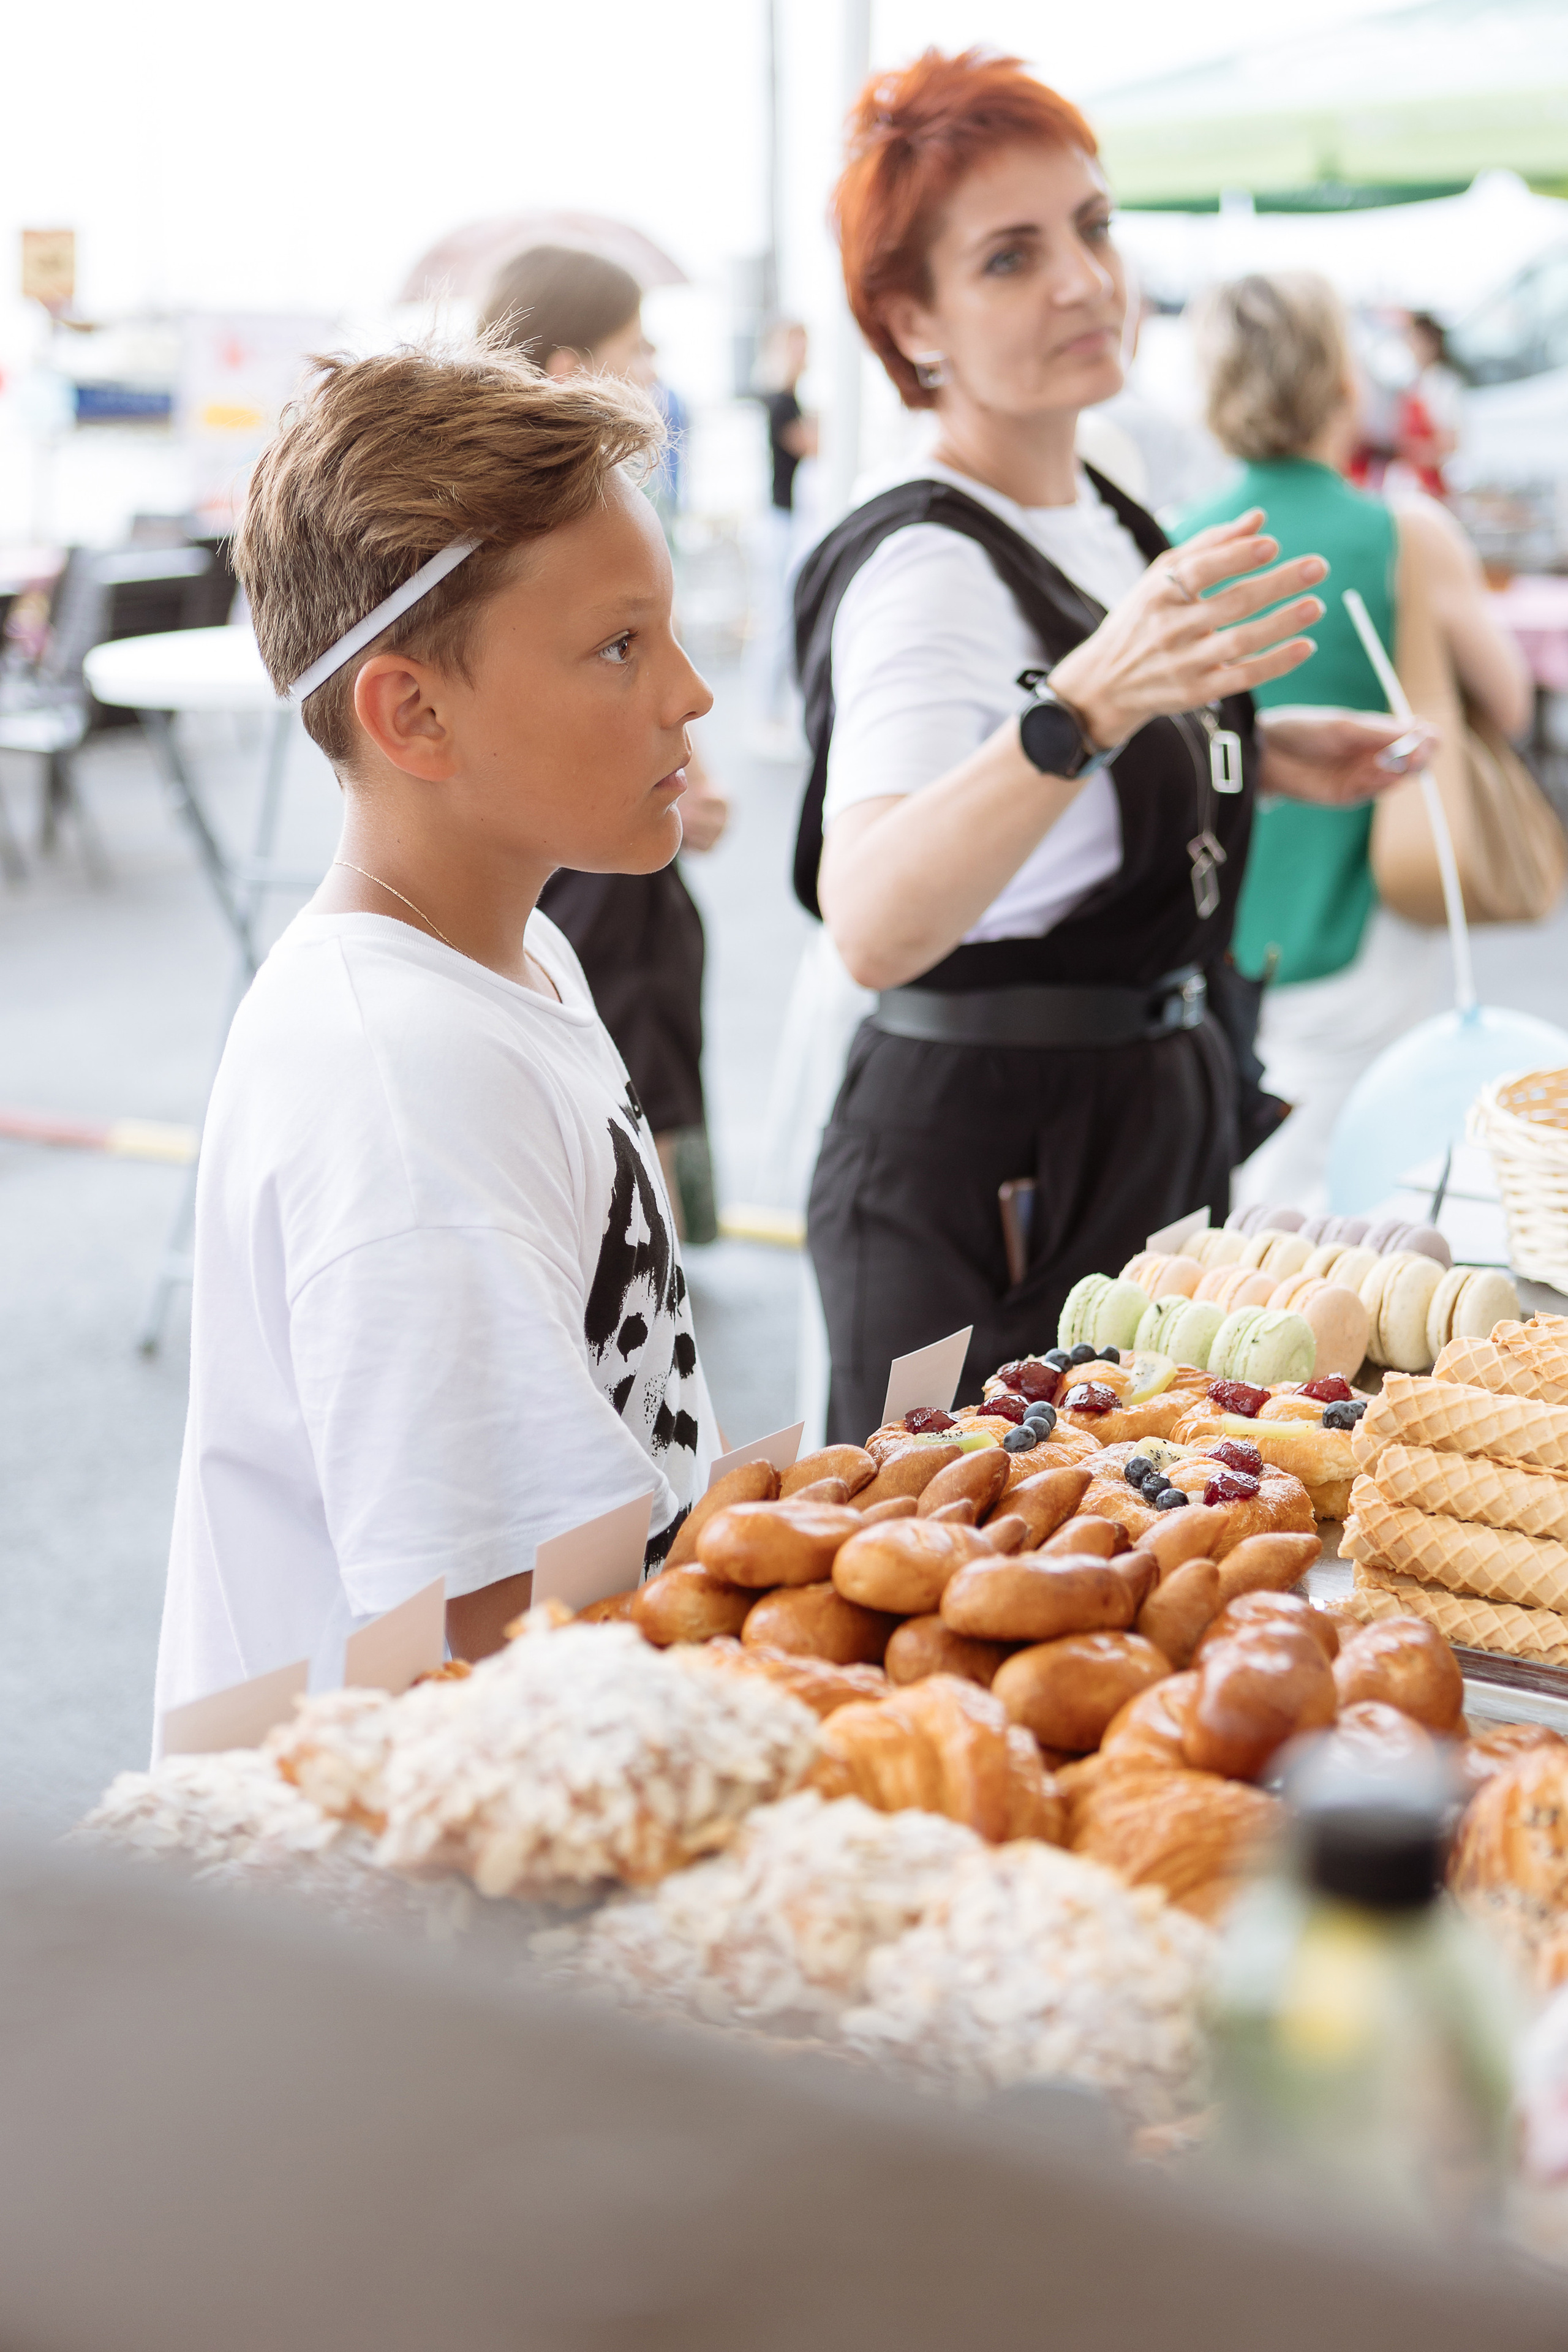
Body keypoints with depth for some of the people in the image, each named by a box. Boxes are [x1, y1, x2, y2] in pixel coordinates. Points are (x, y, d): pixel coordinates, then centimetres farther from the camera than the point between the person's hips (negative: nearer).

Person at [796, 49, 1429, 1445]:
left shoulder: (1105, 520, 6)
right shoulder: (924, 572, -21)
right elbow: (871, 923, -39)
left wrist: (1252, 756, 9)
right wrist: (1085, 703, -51)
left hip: (1153, 1125, 9)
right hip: (985, 1179, -9)